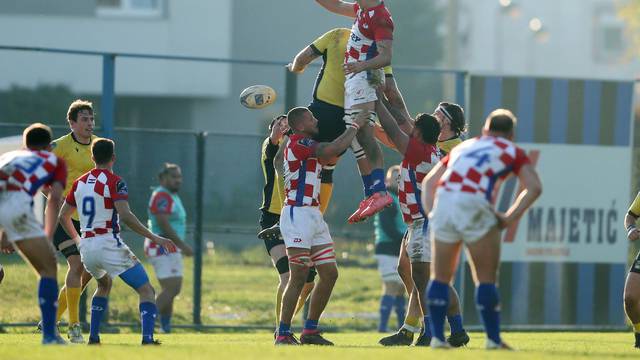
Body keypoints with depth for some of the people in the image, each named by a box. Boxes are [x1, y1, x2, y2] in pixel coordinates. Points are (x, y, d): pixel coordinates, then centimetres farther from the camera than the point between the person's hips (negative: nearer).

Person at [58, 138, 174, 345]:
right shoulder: (114, 182, -9)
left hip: (87, 247, 7)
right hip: (109, 245, -7)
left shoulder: (80, 183, 11)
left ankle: (93, 337, 23)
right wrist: (155, 238, -17)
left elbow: (63, 216, 20)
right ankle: (147, 338, -23)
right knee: (146, 291, -3)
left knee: (104, 285, 34)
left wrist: (77, 240, 37)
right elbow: (126, 216, -21)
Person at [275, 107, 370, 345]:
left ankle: (310, 330, 13)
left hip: (313, 216, 10)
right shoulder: (297, 142, -11)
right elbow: (333, 149, -21)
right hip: (297, 214, -10)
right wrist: (355, 125, -10)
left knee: (330, 274, 7)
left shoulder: (306, 145, 19)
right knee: (299, 277, -12)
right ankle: (283, 334, -10)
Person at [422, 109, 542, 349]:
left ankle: (437, 336, 10)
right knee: (486, 279, 6)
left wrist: (430, 211, 18)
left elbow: (429, 181, 28)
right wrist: (509, 218, 3)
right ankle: (493, 339, 7)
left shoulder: (463, 147, 32)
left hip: (443, 203, 4)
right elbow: (534, 187, 4)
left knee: (441, 277, 15)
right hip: (474, 207, -4)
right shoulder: (512, 152, 19)